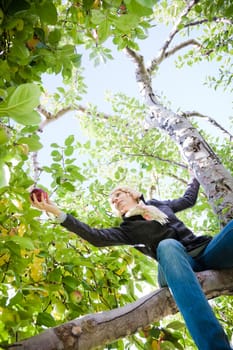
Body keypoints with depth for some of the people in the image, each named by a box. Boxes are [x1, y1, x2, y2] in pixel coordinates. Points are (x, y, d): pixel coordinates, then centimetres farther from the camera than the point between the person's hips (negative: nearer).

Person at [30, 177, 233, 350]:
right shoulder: (128, 229, 14)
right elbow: (97, 237, -1)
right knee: (167, 246, -41)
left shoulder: (159, 204, 26)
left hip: (207, 251, 3)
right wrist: (57, 212, -6)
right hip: (182, 265, -3)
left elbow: (189, 199, 42)